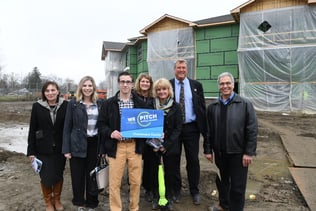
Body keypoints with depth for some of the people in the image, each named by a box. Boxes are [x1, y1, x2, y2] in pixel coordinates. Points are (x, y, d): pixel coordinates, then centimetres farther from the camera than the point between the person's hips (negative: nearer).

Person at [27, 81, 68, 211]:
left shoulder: (65, 105, -6)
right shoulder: (37, 106, -4)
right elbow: (32, 129, -1)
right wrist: (31, 150, -2)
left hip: (60, 148, 0)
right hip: (43, 149, 0)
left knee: (59, 175, 12)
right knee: (46, 177, 6)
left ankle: (57, 199, 35)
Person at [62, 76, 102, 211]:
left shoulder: (99, 104, 5)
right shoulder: (73, 103, -1)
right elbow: (67, 127, -1)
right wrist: (66, 149, -6)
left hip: (94, 144, 2)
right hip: (77, 144, -1)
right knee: (78, 175, 10)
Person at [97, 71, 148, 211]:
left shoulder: (140, 103, 7)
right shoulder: (109, 103, 3)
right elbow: (101, 124, 4)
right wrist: (110, 133, -13)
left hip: (135, 146, 2)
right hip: (116, 146, -1)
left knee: (136, 181, 10)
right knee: (114, 182, 5)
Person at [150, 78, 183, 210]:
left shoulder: (176, 107, -2)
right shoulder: (151, 105, -1)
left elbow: (178, 128, -4)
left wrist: (166, 145, -11)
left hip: (170, 146, 0)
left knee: (169, 172, 9)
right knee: (154, 171, 9)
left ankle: (169, 198, 28)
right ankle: (155, 197, 28)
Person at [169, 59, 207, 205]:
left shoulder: (196, 85, 3)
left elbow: (202, 107, 3)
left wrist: (204, 128, -2)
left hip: (191, 128, 1)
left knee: (193, 160, 10)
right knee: (174, 160, 12)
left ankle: (194, 191, 29)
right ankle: (176, 190, 31)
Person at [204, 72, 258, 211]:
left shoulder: (245, 104, -7)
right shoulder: (212, 107, 3)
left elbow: (252, 130, -9)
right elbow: (208, 131, 5)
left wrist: (249, 152, -12)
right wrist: (208, 150, 4)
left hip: (238, 153, -3)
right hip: (219, 152, 4)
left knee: (238, 186, 9)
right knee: (221, 181, 20)